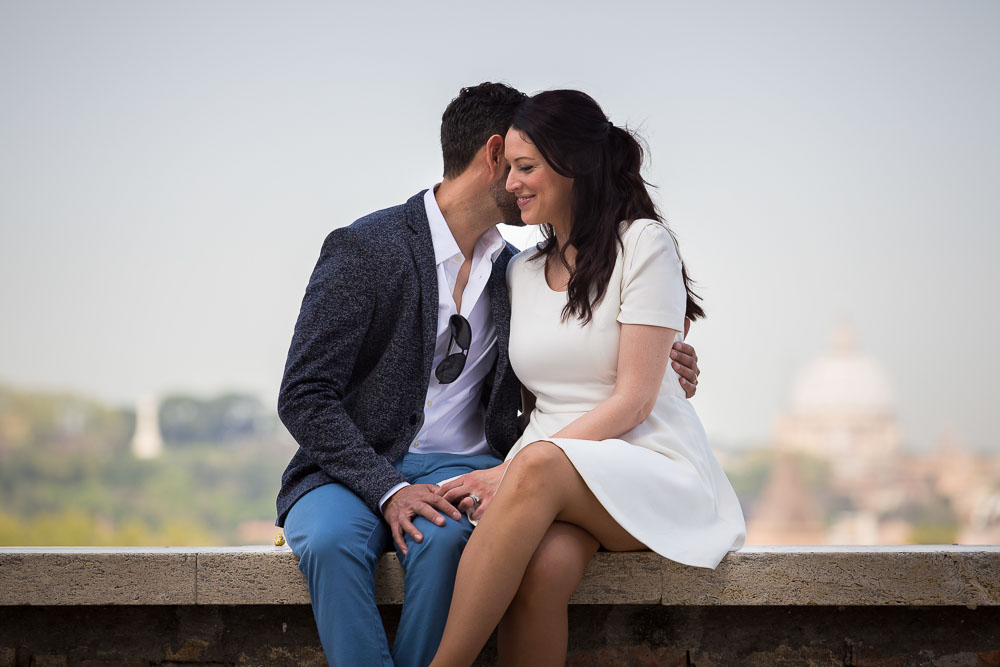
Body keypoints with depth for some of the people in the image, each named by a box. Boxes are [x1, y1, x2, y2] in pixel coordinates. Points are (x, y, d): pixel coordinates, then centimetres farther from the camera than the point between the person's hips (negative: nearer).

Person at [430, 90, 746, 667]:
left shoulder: (643, 244, -2)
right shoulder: (522, 272, 18)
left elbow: (632, 400, -9)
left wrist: (512, 472, -16)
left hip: (654, 473, -4)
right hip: (555, 488, 4)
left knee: (539, 466, -37)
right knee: (544, 563, -34)